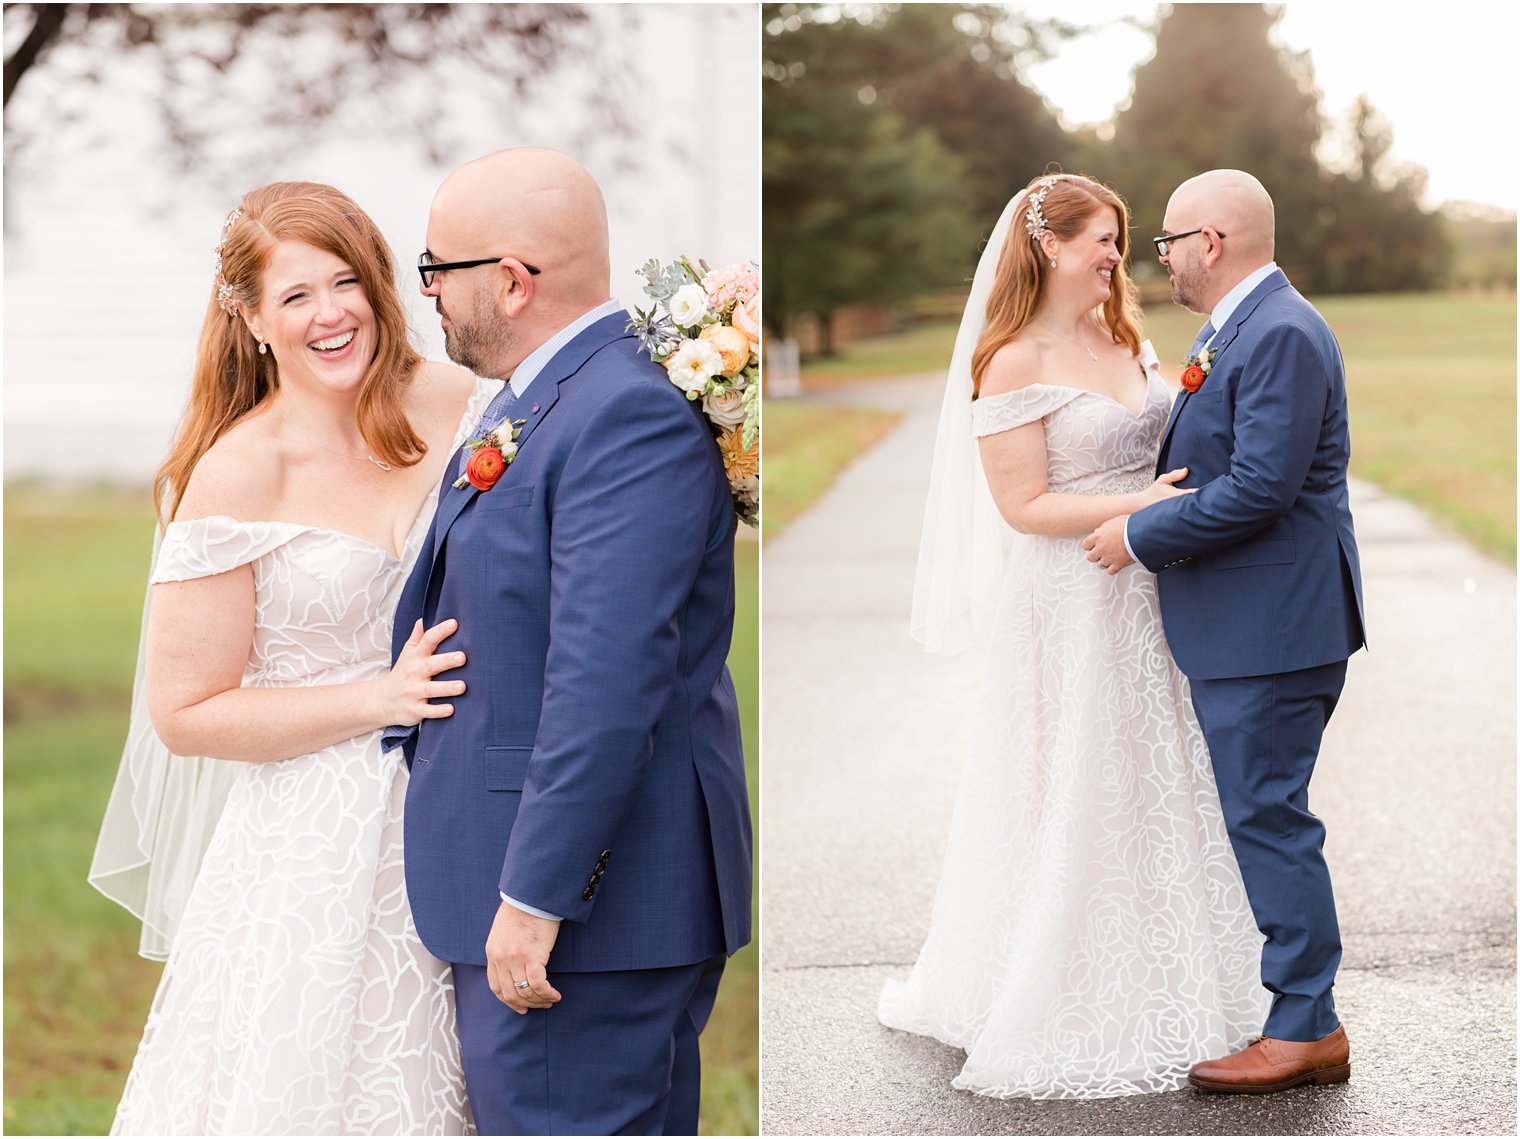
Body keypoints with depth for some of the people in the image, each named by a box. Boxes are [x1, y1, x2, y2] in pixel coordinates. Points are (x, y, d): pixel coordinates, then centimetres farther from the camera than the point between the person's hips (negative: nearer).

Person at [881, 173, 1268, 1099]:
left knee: (1153, 788, 14)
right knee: (1077, 800, 1)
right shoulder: (1014, 364, -14)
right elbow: (1023, 505, -16)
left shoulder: (1127, 341, 8)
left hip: (1143, 597, 7)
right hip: (1070, 604, -7)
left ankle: (1154, 985, 27)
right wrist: (1141, 505, -20)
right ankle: (1062, 1002, 16)